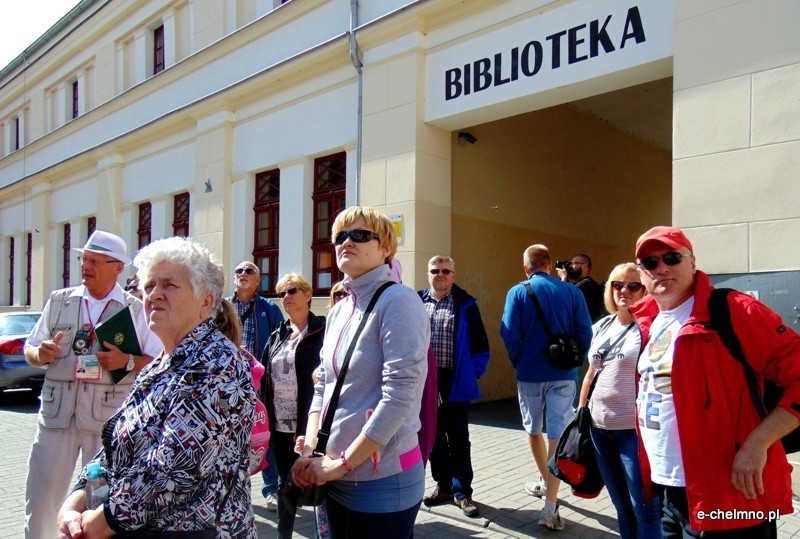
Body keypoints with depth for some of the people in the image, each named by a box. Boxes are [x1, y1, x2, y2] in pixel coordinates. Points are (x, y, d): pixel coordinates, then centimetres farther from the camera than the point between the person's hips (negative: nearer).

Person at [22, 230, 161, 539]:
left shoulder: (136, 309, 0)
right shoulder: (59, 300, 9)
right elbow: (30, 350, 14)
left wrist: (127, 361, -18)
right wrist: (41, 354, -8)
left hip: (110, 416, -2)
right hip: (56, 411, 3)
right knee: (40, 496, 9)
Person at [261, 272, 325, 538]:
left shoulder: (322, 332, -7)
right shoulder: (277, 335, 12)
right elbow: (265, 376, 13)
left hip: (309, 424, -6)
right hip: (280, 424, 6)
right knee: (285, 483, 18)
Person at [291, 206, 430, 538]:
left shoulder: (398, 301, -15)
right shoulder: (338, 312, 8)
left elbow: (400, 396, -22)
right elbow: (322, 388, 12)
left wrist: (341, 463, -17)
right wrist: (309, 452, 0)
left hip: (383, 478, -7)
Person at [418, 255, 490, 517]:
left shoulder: (466, 304, -1)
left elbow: (480, 344, 2)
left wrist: (474, 372, -4)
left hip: (456, 382, -3)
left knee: (459, 439, 5)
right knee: (434, 437, 13)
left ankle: (463, 491, 16)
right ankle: (443, 486, 28)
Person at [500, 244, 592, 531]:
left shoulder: (518, 292, -6)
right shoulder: (572, 292, -1)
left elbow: (510, 334, -12)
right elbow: (585, 334, -4)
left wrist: (518, 363, 3)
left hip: (530, 375, 0)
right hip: (563, 376, 1)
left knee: (533, 430, 21)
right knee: (558, 435, 2)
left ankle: (545, 482, 40)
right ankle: (550, 506, -2)